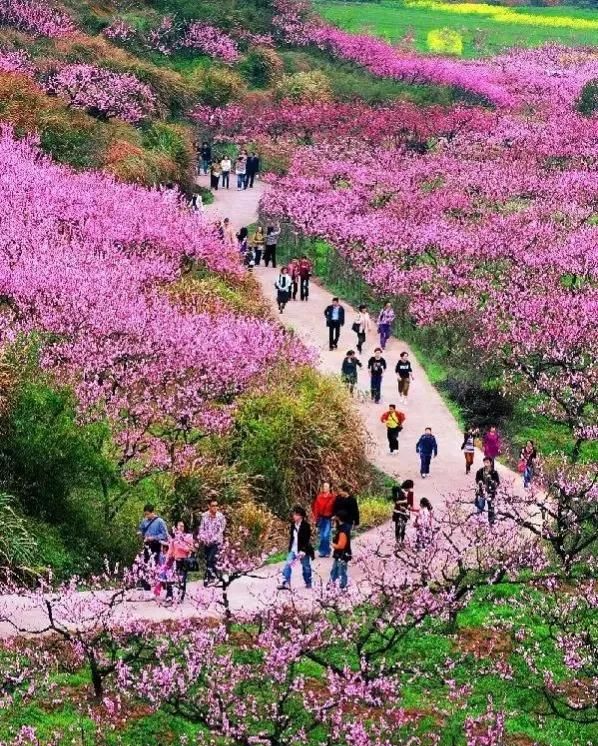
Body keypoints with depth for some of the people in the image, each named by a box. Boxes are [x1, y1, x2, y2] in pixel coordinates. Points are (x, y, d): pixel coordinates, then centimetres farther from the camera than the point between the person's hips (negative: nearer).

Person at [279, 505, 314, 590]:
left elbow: (307, 540, -17)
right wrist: (290, 548, 14)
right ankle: (286, 583, -6)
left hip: (303, 550, -5)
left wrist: (303, 551, -23)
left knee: (306, 567, 10)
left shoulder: (306, 526, -15)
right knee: (287, 565, -6)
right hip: (293, 550, 5)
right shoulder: (293, 525, 4)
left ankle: (308, 583, 27)